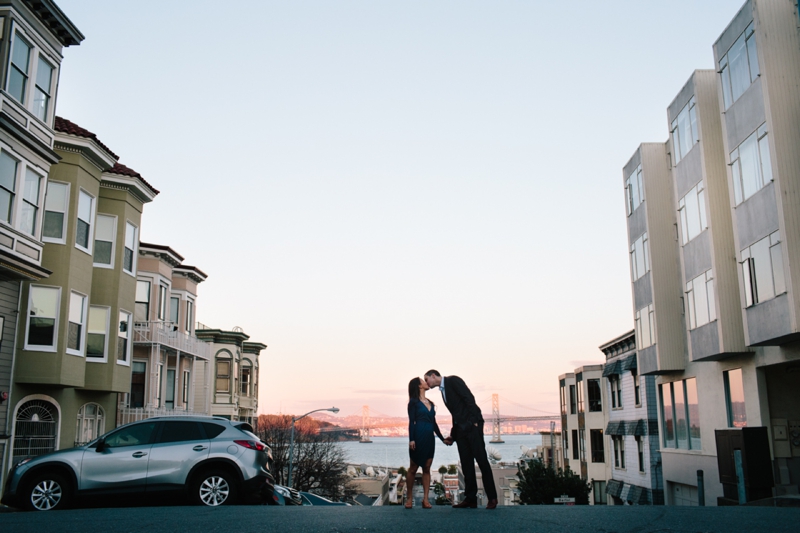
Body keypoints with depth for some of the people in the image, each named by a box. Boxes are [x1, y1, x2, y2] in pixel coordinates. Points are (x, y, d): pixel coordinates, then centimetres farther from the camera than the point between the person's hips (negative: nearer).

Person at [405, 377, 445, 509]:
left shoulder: (430, 403, 17)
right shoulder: (414, 402, 0)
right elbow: (411, 422, -7)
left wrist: (442, 438, 18)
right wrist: (411, 439, -16)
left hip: (429, 438, 6)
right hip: (418, 437, -6)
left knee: (427, 468, 2)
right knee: (413, 468, 2)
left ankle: (425, 499, 2)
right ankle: (409, 497, 11)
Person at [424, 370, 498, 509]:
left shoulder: (453, 380, -3)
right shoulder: (443, 391, 21)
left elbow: (469, 398, -14)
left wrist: (474, 421, -19)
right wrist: (452, 436, 16)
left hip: (472, 425, -9)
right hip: (460, 429, 9)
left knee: (481, 460, -9)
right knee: (466, 464, 5)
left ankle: (492, 498, -6)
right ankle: (470, 498, 7)